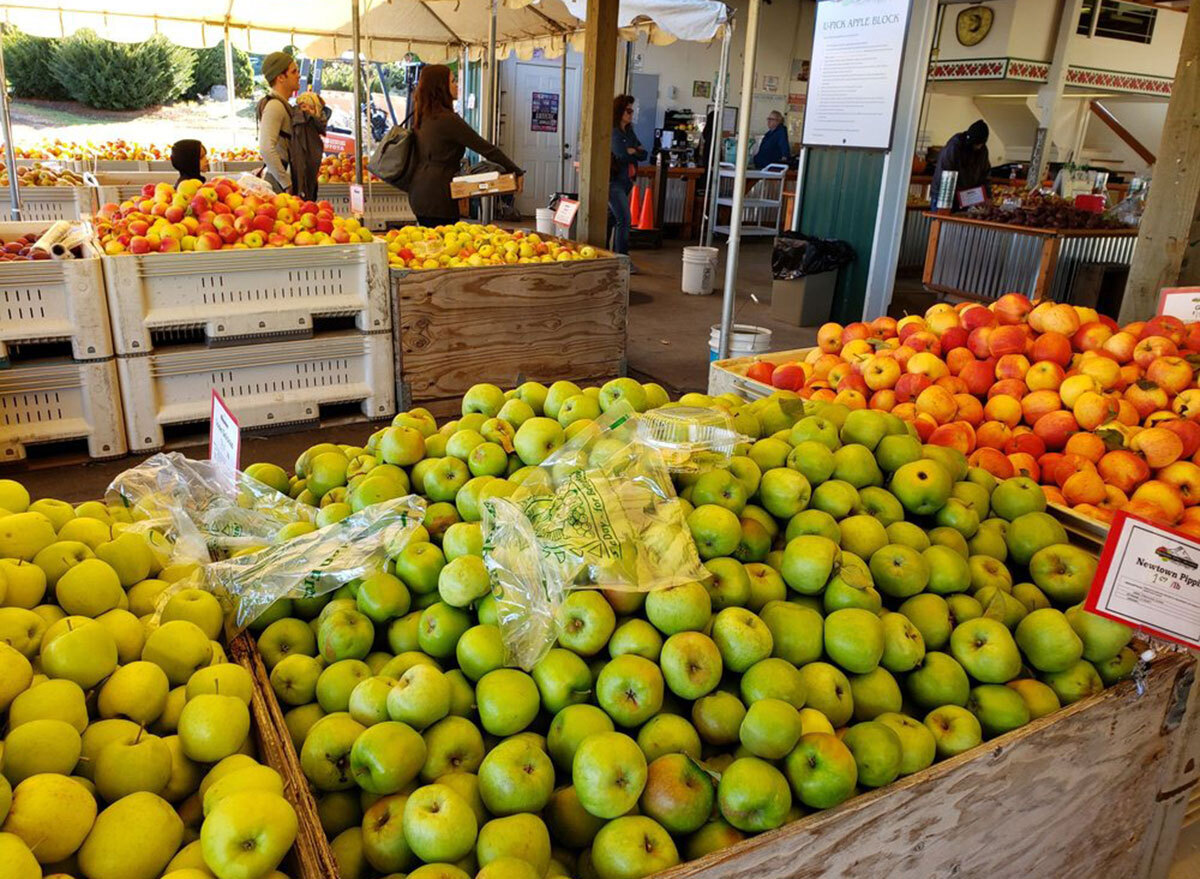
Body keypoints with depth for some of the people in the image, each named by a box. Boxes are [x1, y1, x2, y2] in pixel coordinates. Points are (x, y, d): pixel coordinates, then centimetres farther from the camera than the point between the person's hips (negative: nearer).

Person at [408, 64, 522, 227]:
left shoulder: (422, 117, 11)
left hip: (419, 194, 9)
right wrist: (516, 171, -8)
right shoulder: (448, 119, -14)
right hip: (437, 195, -9)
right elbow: (485, 148, -12)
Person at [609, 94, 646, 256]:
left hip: (626, 181, 8)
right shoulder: (612, 132, -10)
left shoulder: (629, 132, 15)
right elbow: (622, 155, -20)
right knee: (625, 220, -14)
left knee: (620, 220, 11)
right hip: (614, 180, -8)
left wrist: (632, 152, -9)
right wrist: (636, 153, 0)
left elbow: (643, 153, 10)